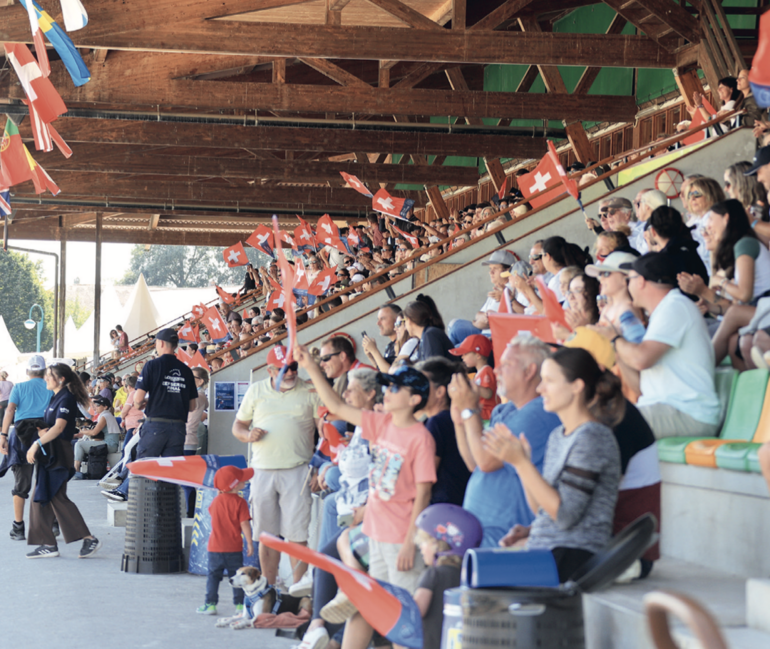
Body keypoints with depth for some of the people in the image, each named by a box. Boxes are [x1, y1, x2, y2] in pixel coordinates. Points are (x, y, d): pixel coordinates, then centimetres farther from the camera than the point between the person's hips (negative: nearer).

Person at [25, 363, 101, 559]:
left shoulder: (66, 399, -12)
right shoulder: (55, 398, 18)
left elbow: (59, 427, -22)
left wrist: (37, 444, -27)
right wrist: (41, 431, -1)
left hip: (59, 453, -10)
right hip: (49, 453, 10)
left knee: (57, 497, -11)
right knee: (40, 497, 6)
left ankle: (89, 539, -8)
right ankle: (47, 545, 8)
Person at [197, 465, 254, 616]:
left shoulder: (216, 500, 1)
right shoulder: (240, 502, -11)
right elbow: (244, 524, -13)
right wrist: (249, 543, -6)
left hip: (215, 547, 2)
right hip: (234, 548, -2)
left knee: (213, 575, 8)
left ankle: (210, 604, 5)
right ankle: (239, 604, 8)